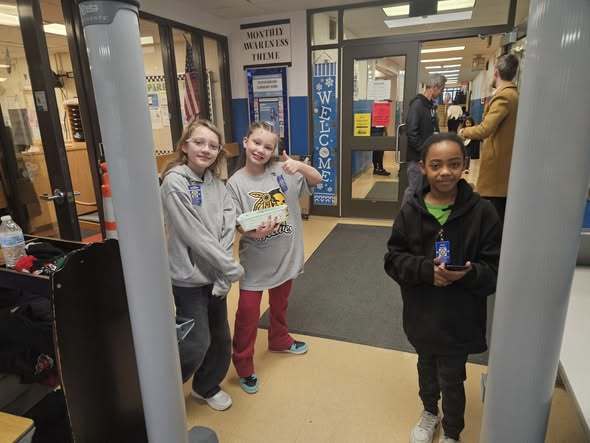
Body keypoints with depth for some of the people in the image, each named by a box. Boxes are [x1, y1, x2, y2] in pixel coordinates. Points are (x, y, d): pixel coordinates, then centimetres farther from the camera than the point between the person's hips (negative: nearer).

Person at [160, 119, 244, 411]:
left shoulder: (216, 182, 3)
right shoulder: (174, 183, -16)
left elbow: (228, 226, -5)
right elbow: (195, 236, -20)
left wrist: (223, 272, -15)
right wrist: (232, 268, -16)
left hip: (215, 274, 7)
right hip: (189, 277, -6)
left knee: (220, 337, 17)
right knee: (196, 343, 1)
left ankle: (207, 387, 42)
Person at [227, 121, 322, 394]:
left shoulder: (282, 171, -7)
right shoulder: (236, 182, -13)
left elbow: (317, 180, -5)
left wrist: (300, 166, -25)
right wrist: (254, 231, -32)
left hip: (285, 255, 3)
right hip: (255, 259, -3)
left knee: (280, 305, 25)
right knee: (248, 313, 3)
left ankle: (279, 340, 52)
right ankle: (243, 366, 24)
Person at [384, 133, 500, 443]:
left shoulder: (482, 212, -15)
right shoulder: (410, 211, -11)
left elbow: (496, 270, -11)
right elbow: (393, 259, -8)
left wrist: (468, 274, -31)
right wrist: (426, 269, -25)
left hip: (459, 318, -2)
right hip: (421, 313, 2)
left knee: (451, 379, 15)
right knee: (426, 367, 26)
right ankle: (429, 412, 56)